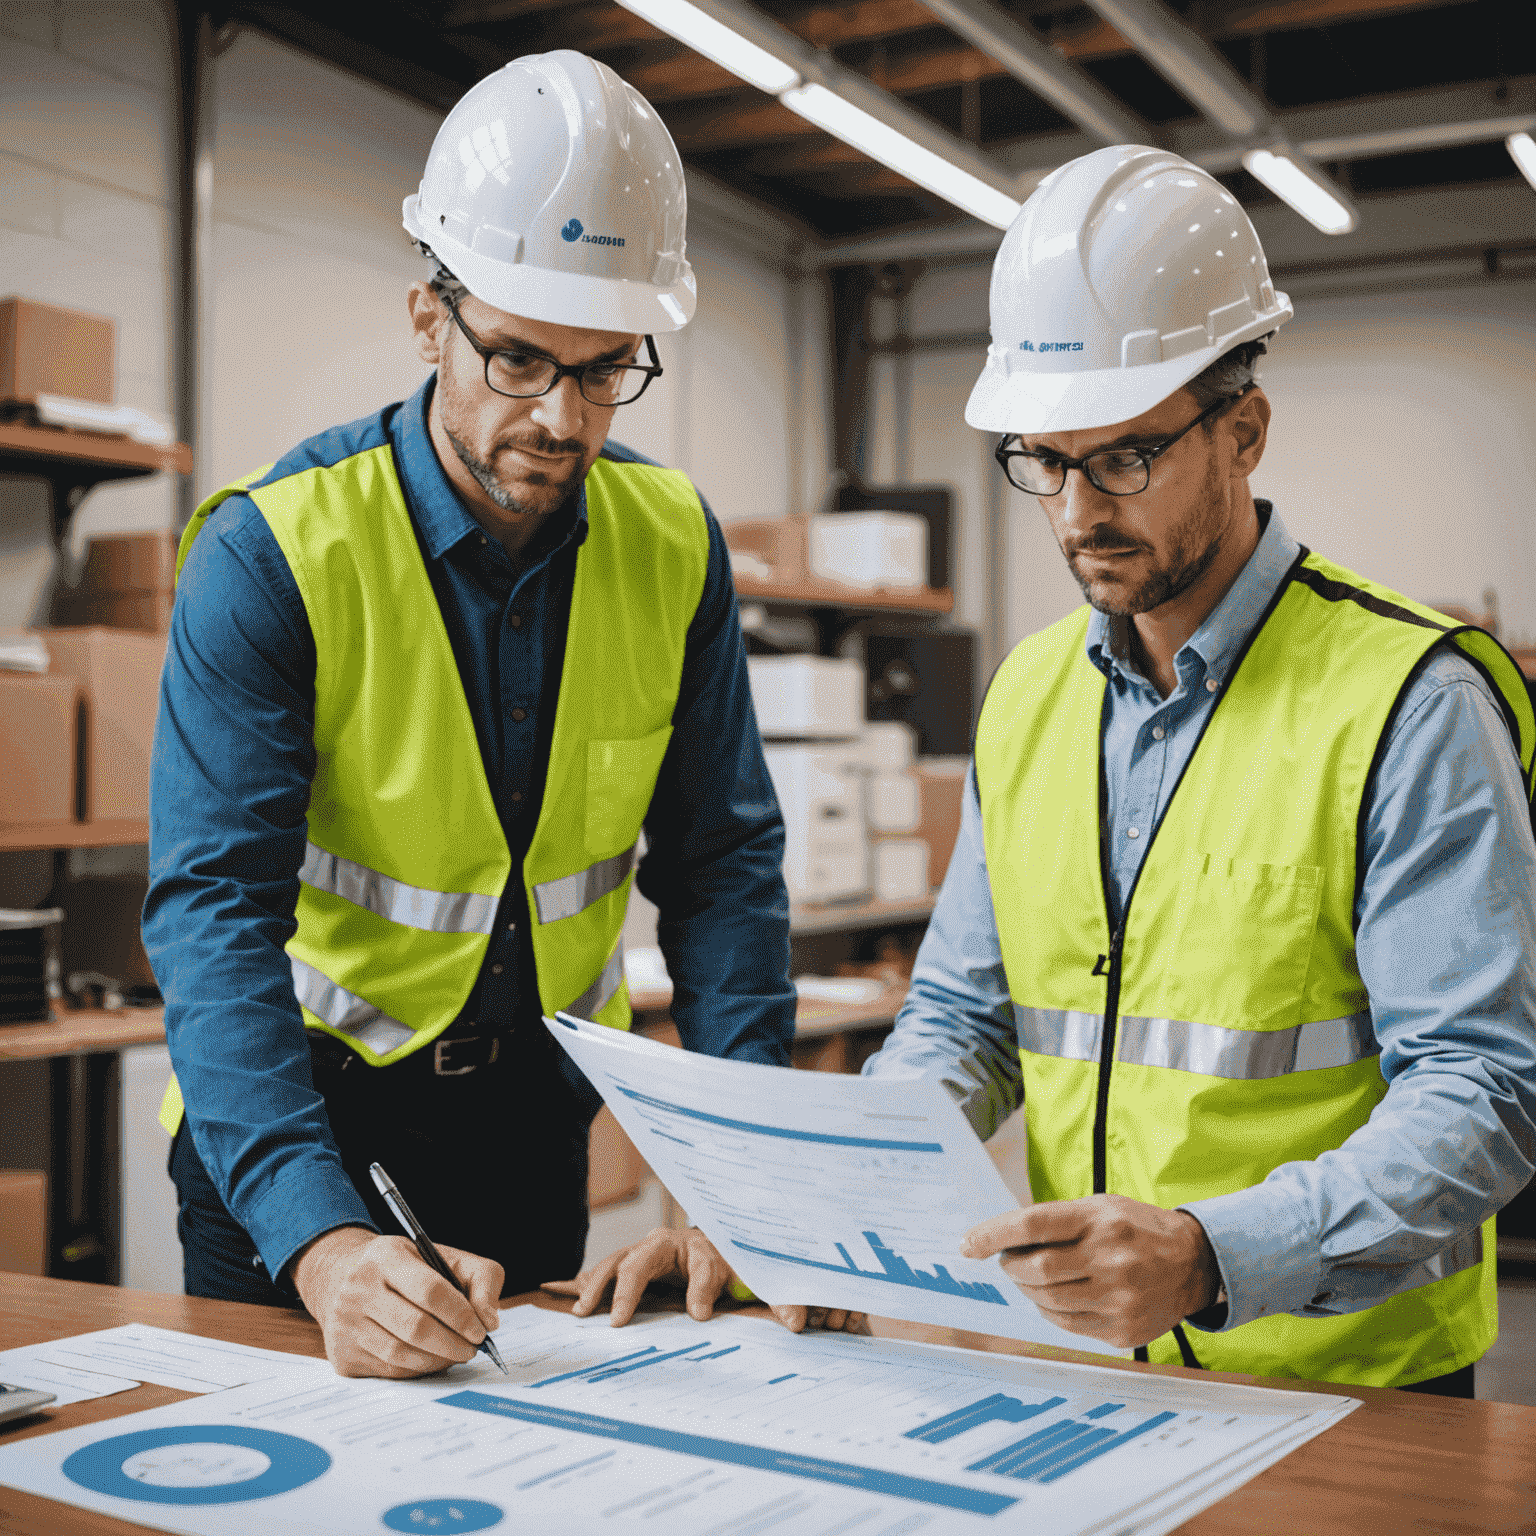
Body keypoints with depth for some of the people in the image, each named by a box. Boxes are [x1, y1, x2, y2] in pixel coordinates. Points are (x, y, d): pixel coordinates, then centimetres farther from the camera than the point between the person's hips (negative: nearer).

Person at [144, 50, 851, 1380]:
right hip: (296, 1104, -3)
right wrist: (320, 1240, -40)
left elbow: (724, 861, -5)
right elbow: (214, 909, -27)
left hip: (537, 1105, 4)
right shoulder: (272, 554, -21)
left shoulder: (674, 546, -8)